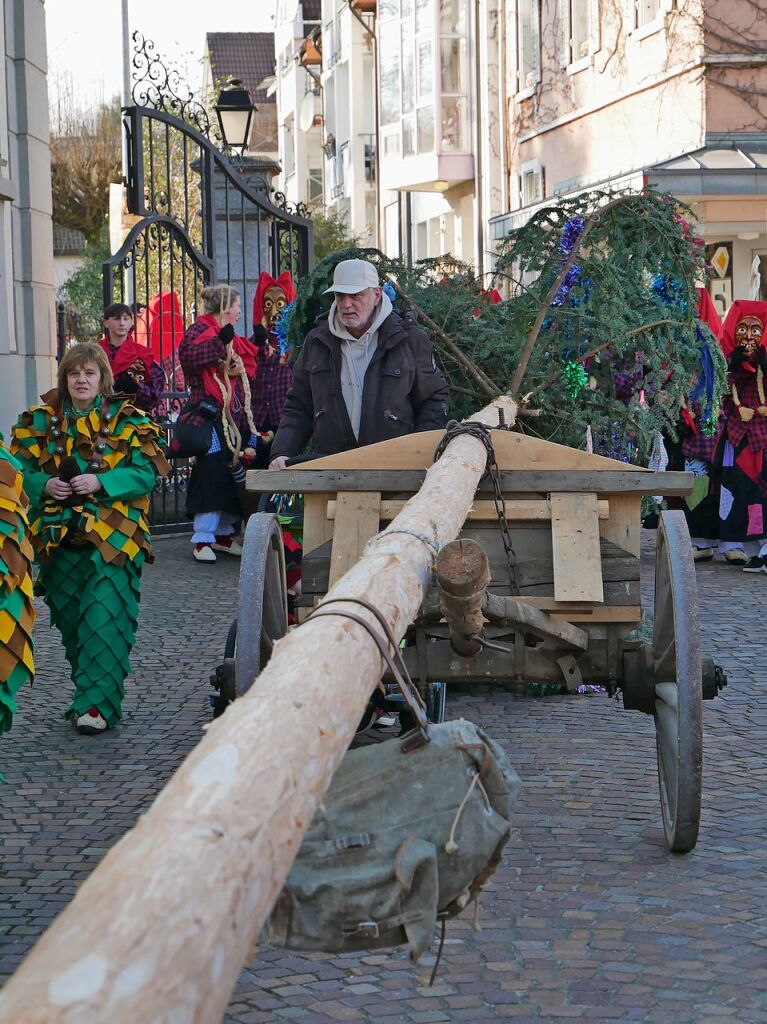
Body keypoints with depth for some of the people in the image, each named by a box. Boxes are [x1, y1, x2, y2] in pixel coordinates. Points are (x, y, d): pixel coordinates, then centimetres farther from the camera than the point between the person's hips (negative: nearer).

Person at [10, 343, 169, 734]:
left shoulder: (127, 420, 2)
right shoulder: (39, 421, 10)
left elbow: (146, 472, -5)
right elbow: (19, 472, 8)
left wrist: (100, 482, -17)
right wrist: (45, 485, -13)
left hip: (113, 539, -4)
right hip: (58, 539, 4)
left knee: (105, 617, -13)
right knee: (70, 621, 9)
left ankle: (97, 703, -13)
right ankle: (92, 689, 23)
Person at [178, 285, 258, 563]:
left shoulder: (232, 336, 22)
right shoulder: (200, 330, -6)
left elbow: (250, 365, 19)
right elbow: (190, 354, -25)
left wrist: (239, 368, -3)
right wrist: (221, 341, -30)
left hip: (234, 412, 9)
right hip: (211, 413, -9)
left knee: (233, 472, 10)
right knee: (212, 472, -13)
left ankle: (224, 534, 20)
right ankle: (202, 540, -11)